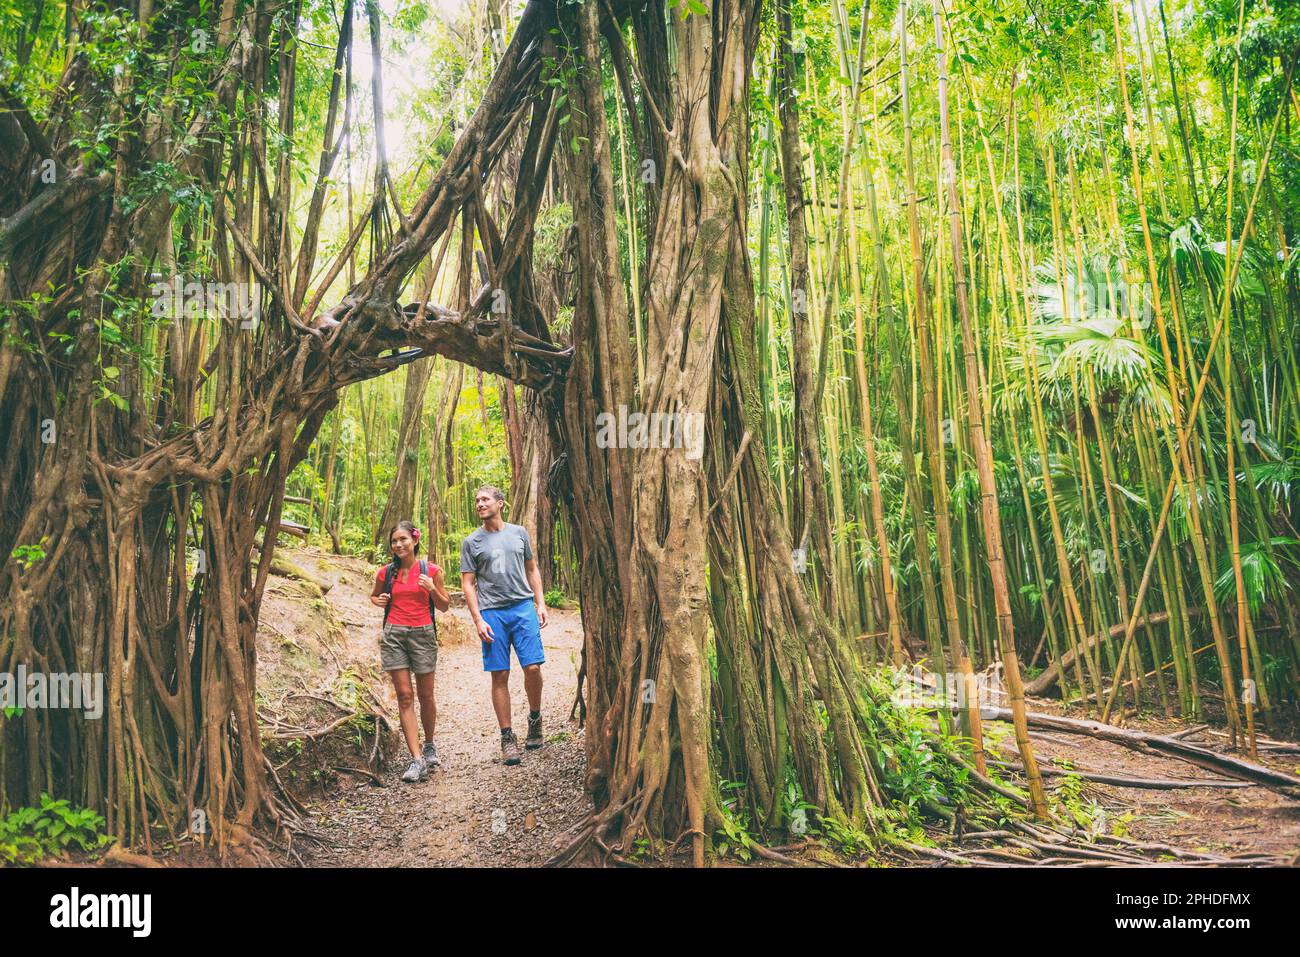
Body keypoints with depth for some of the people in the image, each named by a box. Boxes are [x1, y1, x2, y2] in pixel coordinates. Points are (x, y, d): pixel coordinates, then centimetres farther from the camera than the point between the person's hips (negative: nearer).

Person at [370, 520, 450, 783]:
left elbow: (444, 606, 6)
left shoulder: (431, 571, 0)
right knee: (404, 696, -4)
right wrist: (379, 601, 0)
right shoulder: (386, 572, 4)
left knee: (425, 695, 8)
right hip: (394, 635, 1)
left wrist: (432, 589, -12)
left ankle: (429, 745, 31)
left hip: (423, 634, -1)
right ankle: (417, 759, -4)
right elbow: (373, 595, 23)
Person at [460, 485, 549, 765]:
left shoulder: (519, 533, 12)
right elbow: (468, 584, 4)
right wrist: (478, 620, -6)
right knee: (500, 676, 0)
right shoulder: (471, 542, 6)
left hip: (523, 607, 1)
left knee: (533, 667, -7)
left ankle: (535, 718, 19)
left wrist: (540, 603, 7)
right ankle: (507, 738, 8)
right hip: (492, 613, -1)